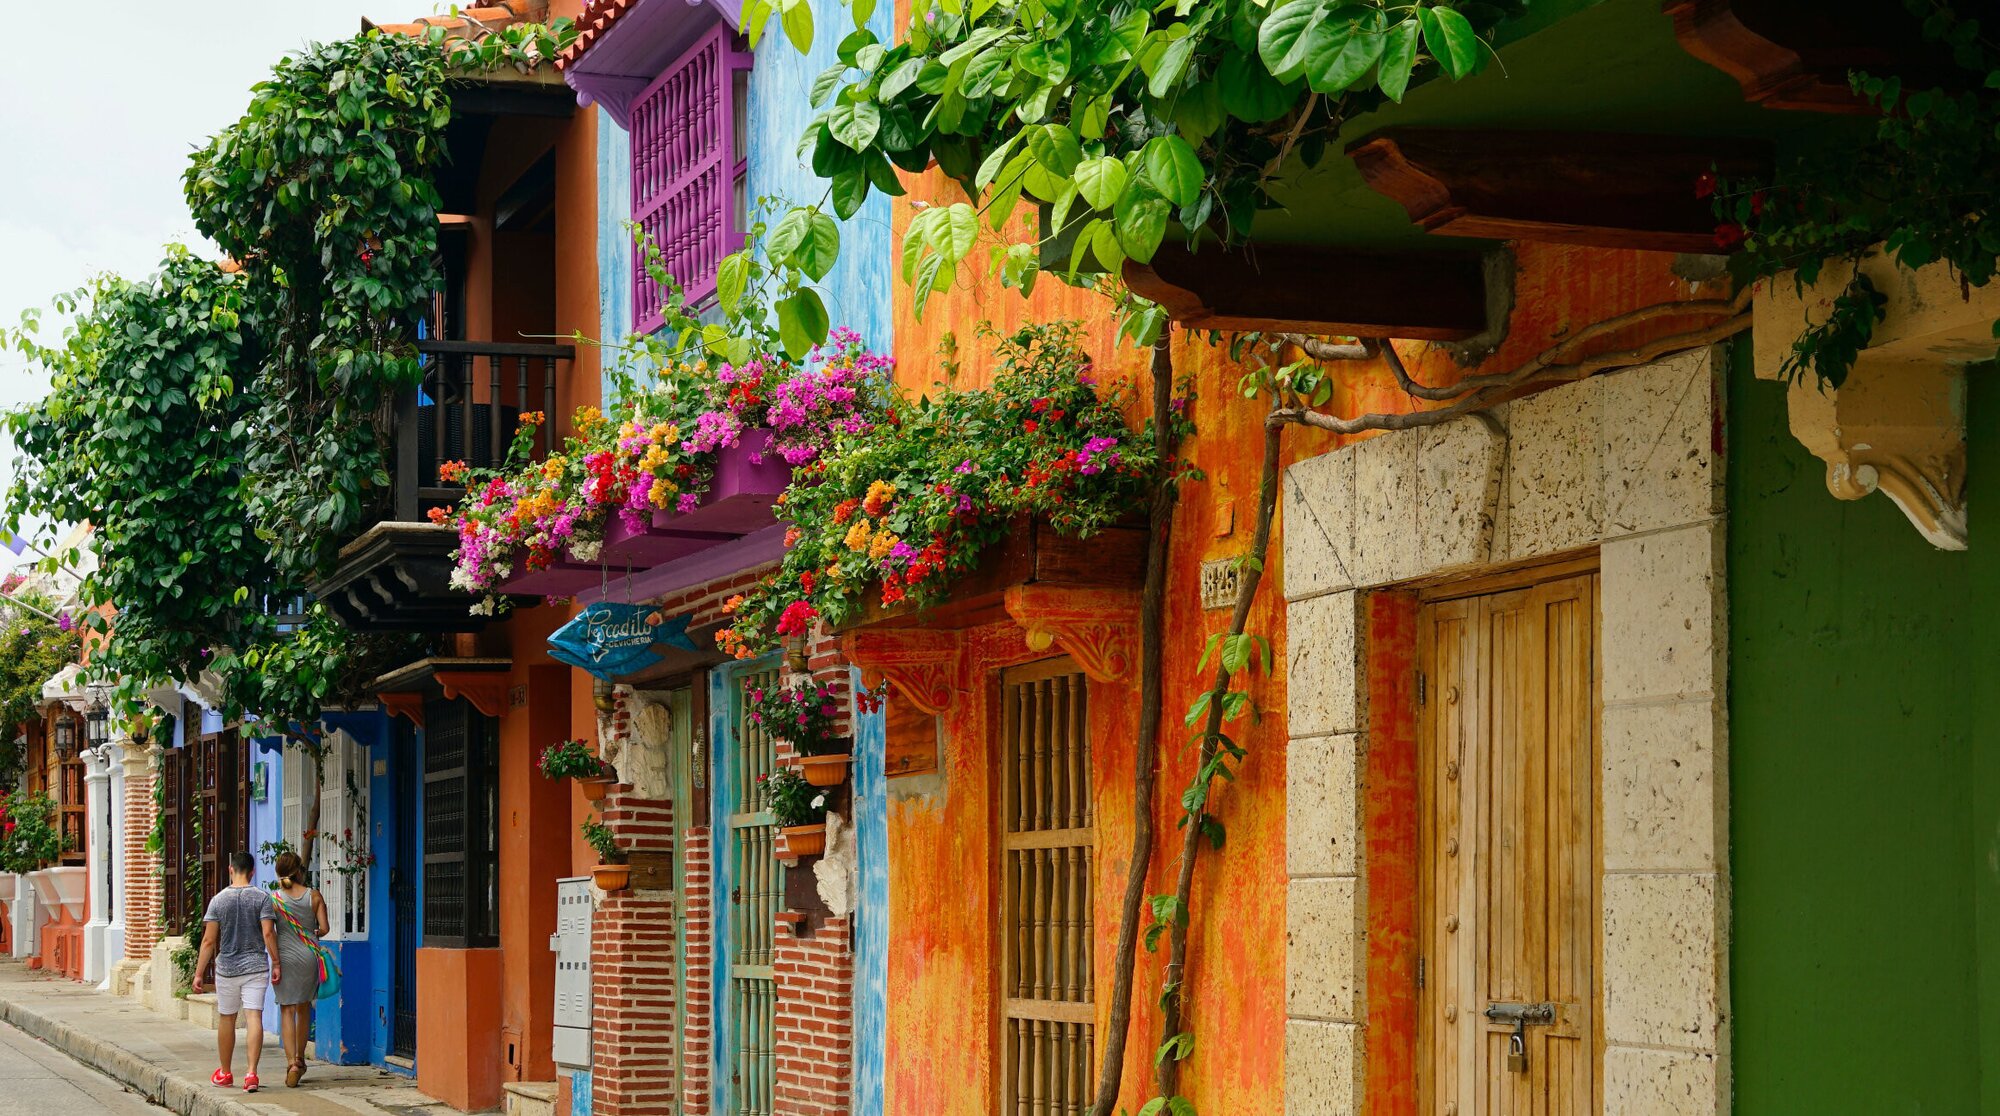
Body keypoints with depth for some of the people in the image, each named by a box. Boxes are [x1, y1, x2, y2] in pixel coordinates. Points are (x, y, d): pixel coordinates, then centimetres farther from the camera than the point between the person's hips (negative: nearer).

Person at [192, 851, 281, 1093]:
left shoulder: (219, 900, -3)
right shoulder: (261, 898, -4)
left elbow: (209, 940, -4)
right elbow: (268, 933, -11)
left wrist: (199, 973, -1)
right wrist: (276, 963, -3)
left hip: (227, 968, 1)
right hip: (256, 966, -1)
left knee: (226, 1019, 13)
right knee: (254, 1017, -5)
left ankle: (225, 1074, 25)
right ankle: (251, 1072, -16)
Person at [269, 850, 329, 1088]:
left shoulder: (274, 899, -5)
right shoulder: (314, 896, -1)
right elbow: (324, 928, -2)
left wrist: (275, 961, 6)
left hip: (285, 956, -2)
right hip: (309, 956, 2)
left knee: (287, 1010, 0)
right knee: (304, 1008, 18)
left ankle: (291, 1063, -13)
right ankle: (300, 1058, 29)